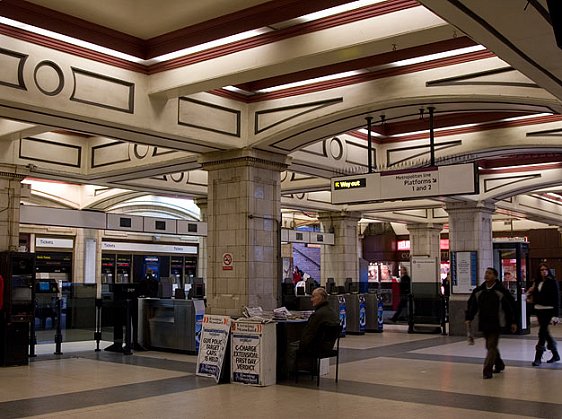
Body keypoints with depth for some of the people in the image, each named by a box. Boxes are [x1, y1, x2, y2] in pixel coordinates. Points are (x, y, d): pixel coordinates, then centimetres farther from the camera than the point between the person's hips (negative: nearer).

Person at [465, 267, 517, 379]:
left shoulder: (501, 291, -7)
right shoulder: (478, 290, 5)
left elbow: (511, 306, 0)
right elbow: (471, 305, 12)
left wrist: (513, 322, 1)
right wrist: (468, 318, 3)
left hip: (496, 323, -5)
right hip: (483, 324, 5)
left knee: (492, 346, -11)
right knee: (490, 346, 16)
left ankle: (487, 370, -10)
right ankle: (499, 365, 37)